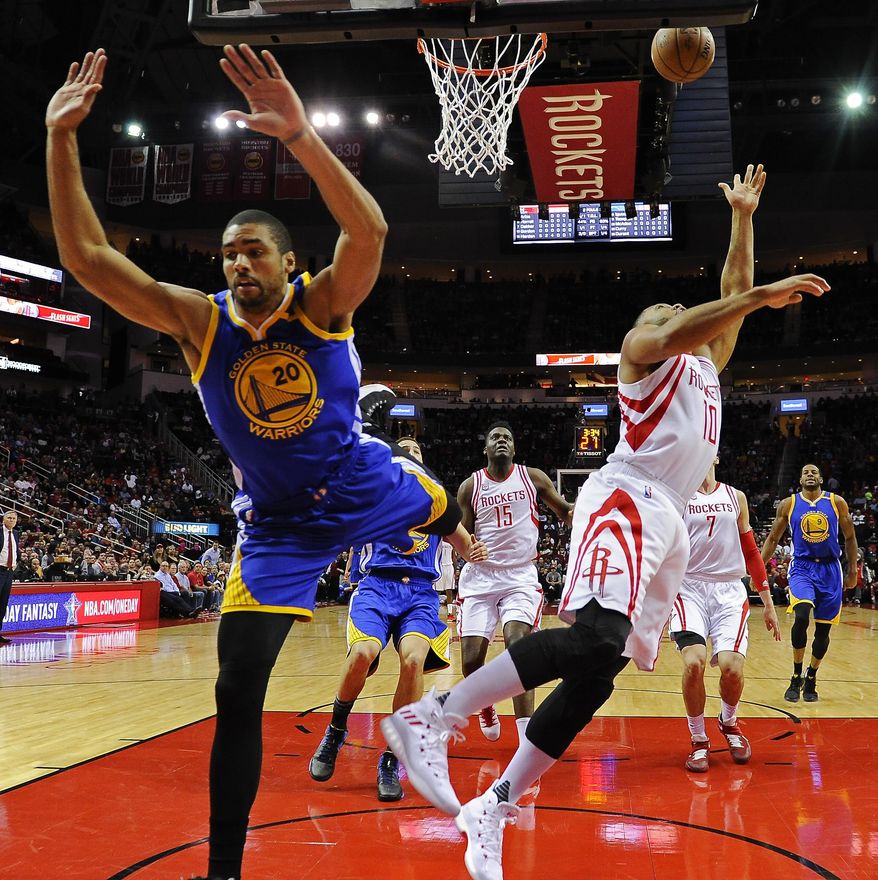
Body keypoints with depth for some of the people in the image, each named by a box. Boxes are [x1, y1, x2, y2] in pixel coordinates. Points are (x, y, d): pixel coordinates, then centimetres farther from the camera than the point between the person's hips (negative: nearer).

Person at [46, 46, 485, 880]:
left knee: (439, 507, 32)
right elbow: (86, 256, -24)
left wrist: (298, 134, -54)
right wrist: (59, 137, -33)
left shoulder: (323, 303, -18)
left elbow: (369, 231, -41)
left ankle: (463, 542, 75)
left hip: (366, 485, 1)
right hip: (277, 522, 0)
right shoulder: (199, 321, -15)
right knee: (236, 692, -8)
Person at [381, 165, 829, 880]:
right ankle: (433, 717, -29)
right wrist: (761, 296, -16)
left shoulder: (706, 364, 33)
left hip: (669, 521, 8)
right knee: (596, 637, -32)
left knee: (599, 672, -1)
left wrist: (743, 218, 36)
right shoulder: (644, 346, 10)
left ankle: (494, 809, 3)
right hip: (628, 500, -8)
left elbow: (733, 298, 35)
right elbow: (676, 333, -13)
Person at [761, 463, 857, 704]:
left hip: (830, 569, 2)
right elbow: (773, 539, 7)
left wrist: (852, 571, 7)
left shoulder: (837, 503, 2)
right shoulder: (788, 504, 1)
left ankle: (811, 679, 26)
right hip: (802, 567, -1)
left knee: (823, 629, 5)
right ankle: (796, 677, -9)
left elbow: (850, 538, 10)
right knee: (801, 616, -25)